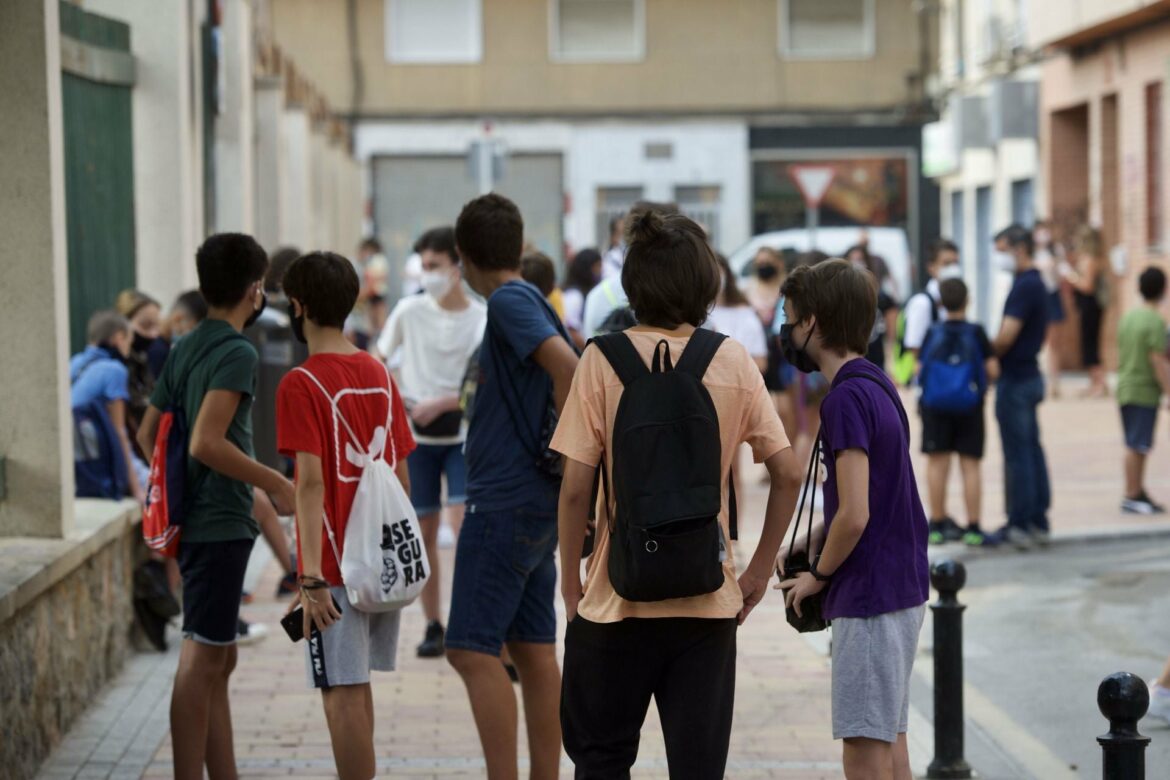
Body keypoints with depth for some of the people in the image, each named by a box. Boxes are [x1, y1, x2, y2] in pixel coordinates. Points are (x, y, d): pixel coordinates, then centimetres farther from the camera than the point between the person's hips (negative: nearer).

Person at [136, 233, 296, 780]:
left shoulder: (183, 350, 12)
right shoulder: (238, 353, -14)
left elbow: (148, 434, 16)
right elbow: (207, 443, -24)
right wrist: (276, 484, -15)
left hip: (194, 520, 9)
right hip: (221, 524, -9)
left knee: (218, 659, 13)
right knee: (202, 660, -6)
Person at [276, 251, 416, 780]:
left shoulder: (301, 384, -13)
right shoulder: (379, 374, 8)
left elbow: (310, 482, -19)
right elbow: (402, 476, 11)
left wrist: (311, 576, -21)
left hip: (335, 566, -7)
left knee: (343, 695, -4)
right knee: (355, 687, 19)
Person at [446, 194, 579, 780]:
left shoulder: (508, 301, -12)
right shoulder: (534, 303, 16)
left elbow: (566, 365, -26)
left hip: (505, 500, -10)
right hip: (540, 498, 10)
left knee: (472, 649, -8)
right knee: (534, 651, 11)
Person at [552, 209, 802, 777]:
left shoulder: (605, 359, -8)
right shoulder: (733, 362, -1)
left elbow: (576, 485, -10)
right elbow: (788, 473, 0)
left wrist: (570, 575, 3)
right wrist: (760, 570, 10)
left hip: (618, 599, -2)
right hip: (710, 601, 2)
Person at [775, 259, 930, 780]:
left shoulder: (847, 398, -18)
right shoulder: (878, 385, 11)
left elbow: (854, 516, -21)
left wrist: (818, 575, -6)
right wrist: (811, 553, 12)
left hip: (868, 597, -10)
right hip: (902, 586, 10)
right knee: (888, 736, 15)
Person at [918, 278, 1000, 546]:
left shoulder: (932, 333, -4)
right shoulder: (977, 333, -6)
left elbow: (919, 370, -5)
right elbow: (993, 370, -7)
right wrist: (983, 384, 13)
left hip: (935, 406, 0)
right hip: (970, 407, 0)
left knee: (937, 464, 7)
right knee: (970, 466, 4)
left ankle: (937, 524, 9)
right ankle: (973, 527, 3)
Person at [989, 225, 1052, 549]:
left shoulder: (1024, 287, -17)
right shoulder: (1037, 284, 14)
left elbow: (1006, 336, -22)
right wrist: (997, 353, 11)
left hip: (1015, 380, -10)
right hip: (1030, 375, 10)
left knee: (1017, 454, -5)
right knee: (1032, 450, 11)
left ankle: (1019, 527, -2)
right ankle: (1038, 522, 16)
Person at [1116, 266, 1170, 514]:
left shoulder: (1128, 317, 10)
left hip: (1125, 389, 8)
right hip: (1145, 392, -8)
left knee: (1136, 445, 14)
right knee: (1137, 446, -3)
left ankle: (1139, 492, 20)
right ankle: (1132, 497, 0)